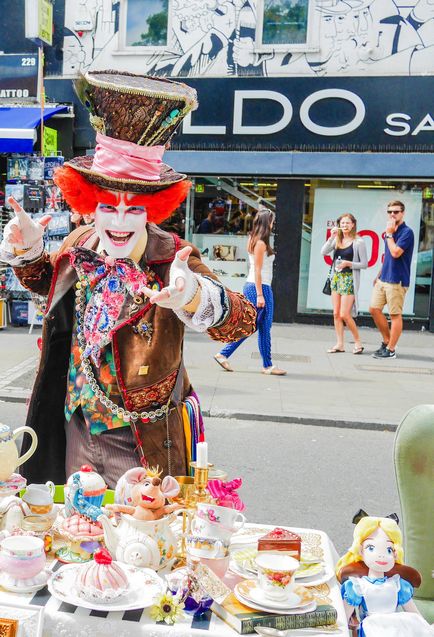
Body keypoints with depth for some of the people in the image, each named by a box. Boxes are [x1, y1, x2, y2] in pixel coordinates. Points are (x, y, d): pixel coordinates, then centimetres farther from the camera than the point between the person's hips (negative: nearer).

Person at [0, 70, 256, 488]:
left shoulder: (172, 260, -21)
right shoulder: (78, 245, -6)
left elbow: (242, 321, -35)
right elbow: (44, 282, 17)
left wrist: (194, 297, -57)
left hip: (142, 444, -5)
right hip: (77, 428, 5)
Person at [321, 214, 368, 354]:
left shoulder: (358, 242, -5)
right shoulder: (337, 240, 9)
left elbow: (364, 264, -5)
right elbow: (324, 252, -4)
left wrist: (348, 263, -17)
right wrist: (332, 237, -12)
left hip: (349, 279, -6)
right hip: (336, 278, 6)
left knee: (344, 315, -8)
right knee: (336, 314, 6)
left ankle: (358, 342, 8)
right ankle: (340, 344, 13)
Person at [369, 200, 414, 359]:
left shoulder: (407, 232, -10)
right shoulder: (390, 232, 15)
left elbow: (395, 252, -22)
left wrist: (389, 234, -12)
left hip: (397, 280, -8)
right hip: (383, 279, 8)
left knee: (395, 315, 0)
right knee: (374, 309, 8)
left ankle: (391, 349, 6)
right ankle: (386, 340, 23)